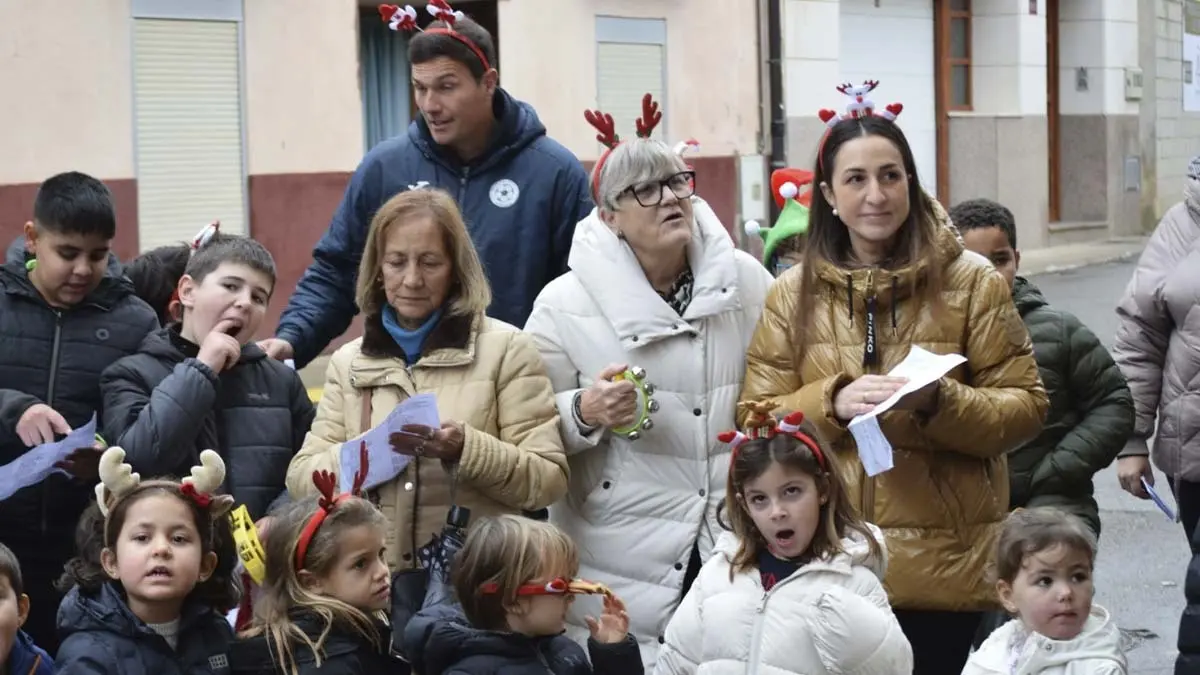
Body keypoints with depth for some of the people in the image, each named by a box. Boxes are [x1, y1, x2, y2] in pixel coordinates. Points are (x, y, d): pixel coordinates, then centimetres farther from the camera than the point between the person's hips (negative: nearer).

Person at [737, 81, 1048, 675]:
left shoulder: (973, 282, 0)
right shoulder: (793, 294, 5)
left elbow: (1025, 407, -2)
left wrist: (941, 402, -20)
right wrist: (833, 402, -16)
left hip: (944, 562, -1)